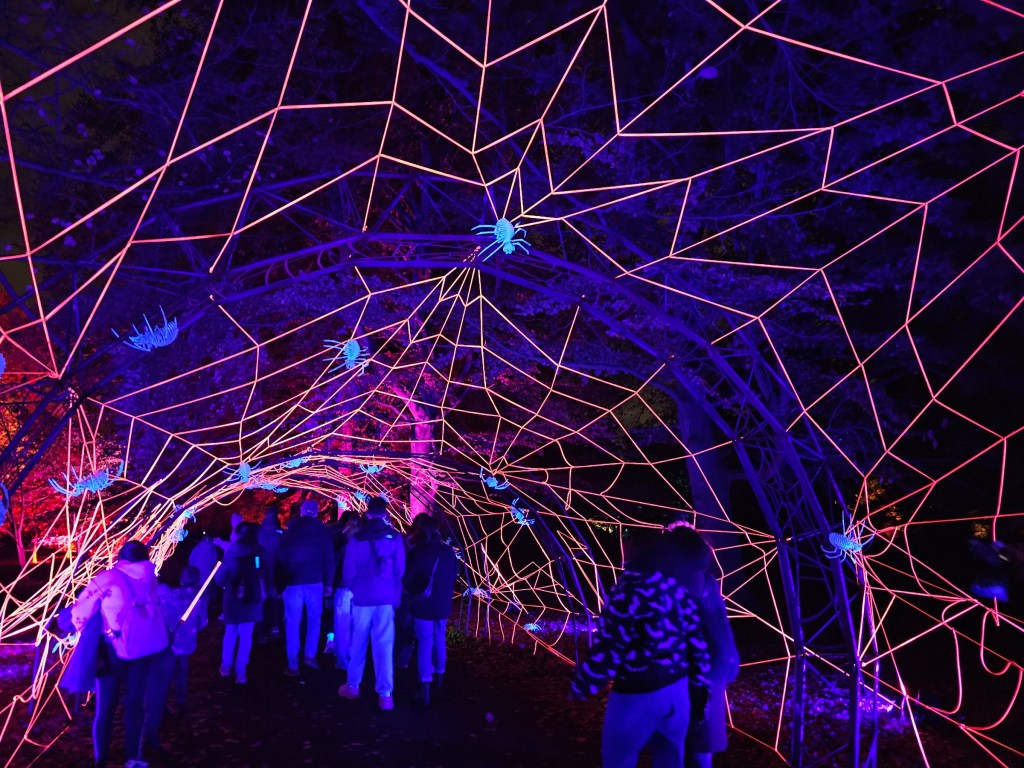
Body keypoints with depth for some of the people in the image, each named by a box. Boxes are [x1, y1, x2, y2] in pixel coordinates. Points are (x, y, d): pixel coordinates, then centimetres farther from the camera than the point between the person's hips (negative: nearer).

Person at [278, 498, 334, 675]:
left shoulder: (290, 531, 2)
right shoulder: (322, 531, -1)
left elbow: (281, 557, 4)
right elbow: (329, 559, -1)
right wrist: (329, 583, 5)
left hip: (293, 582, 0)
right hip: (315, 582, 0)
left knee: (292, 624, 5)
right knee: (314, 620, 17)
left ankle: (293, 664, 6)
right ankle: (310, 655, 12)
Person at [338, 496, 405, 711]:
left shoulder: (357, 538, -7)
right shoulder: (395, 538, -5)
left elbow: (349, 569, -2)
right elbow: (400, 570, -2)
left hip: (362, 596, 0)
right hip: (386, 597, 0)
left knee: (358, 643, 15)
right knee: (384, 646, 3)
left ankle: (353, 687, 26)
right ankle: (385, 695, 2)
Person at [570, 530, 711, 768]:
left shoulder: (625, 593, -21)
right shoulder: (676, 588, -2)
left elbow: (608, 650, -19)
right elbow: (696, 641, 3)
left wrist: (581, 686, -6)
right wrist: (699, 685, 14)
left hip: (637, 694, -6)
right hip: (677, 688, 6)